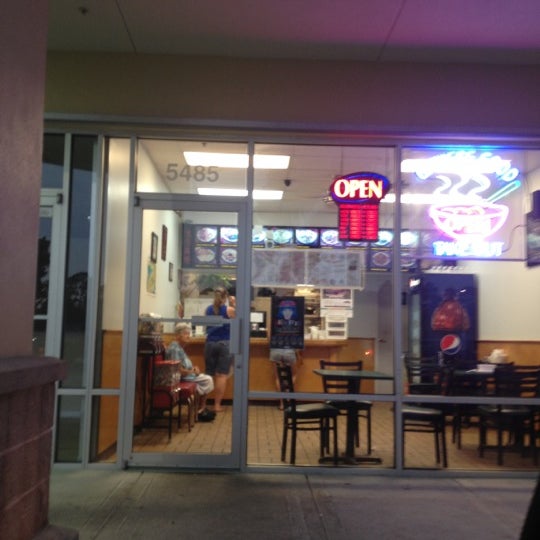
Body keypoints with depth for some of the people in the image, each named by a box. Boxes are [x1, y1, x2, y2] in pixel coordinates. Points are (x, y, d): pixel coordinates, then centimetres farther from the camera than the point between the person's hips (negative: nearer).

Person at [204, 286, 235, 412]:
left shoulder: (208, 309, 4)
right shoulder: (230, 310, -7)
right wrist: (233, 306, 9)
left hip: (210, 343, 4)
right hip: (225, 344, -3)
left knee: (209, 375, 10)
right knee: (222, 375, -1)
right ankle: (217, 405, -1)